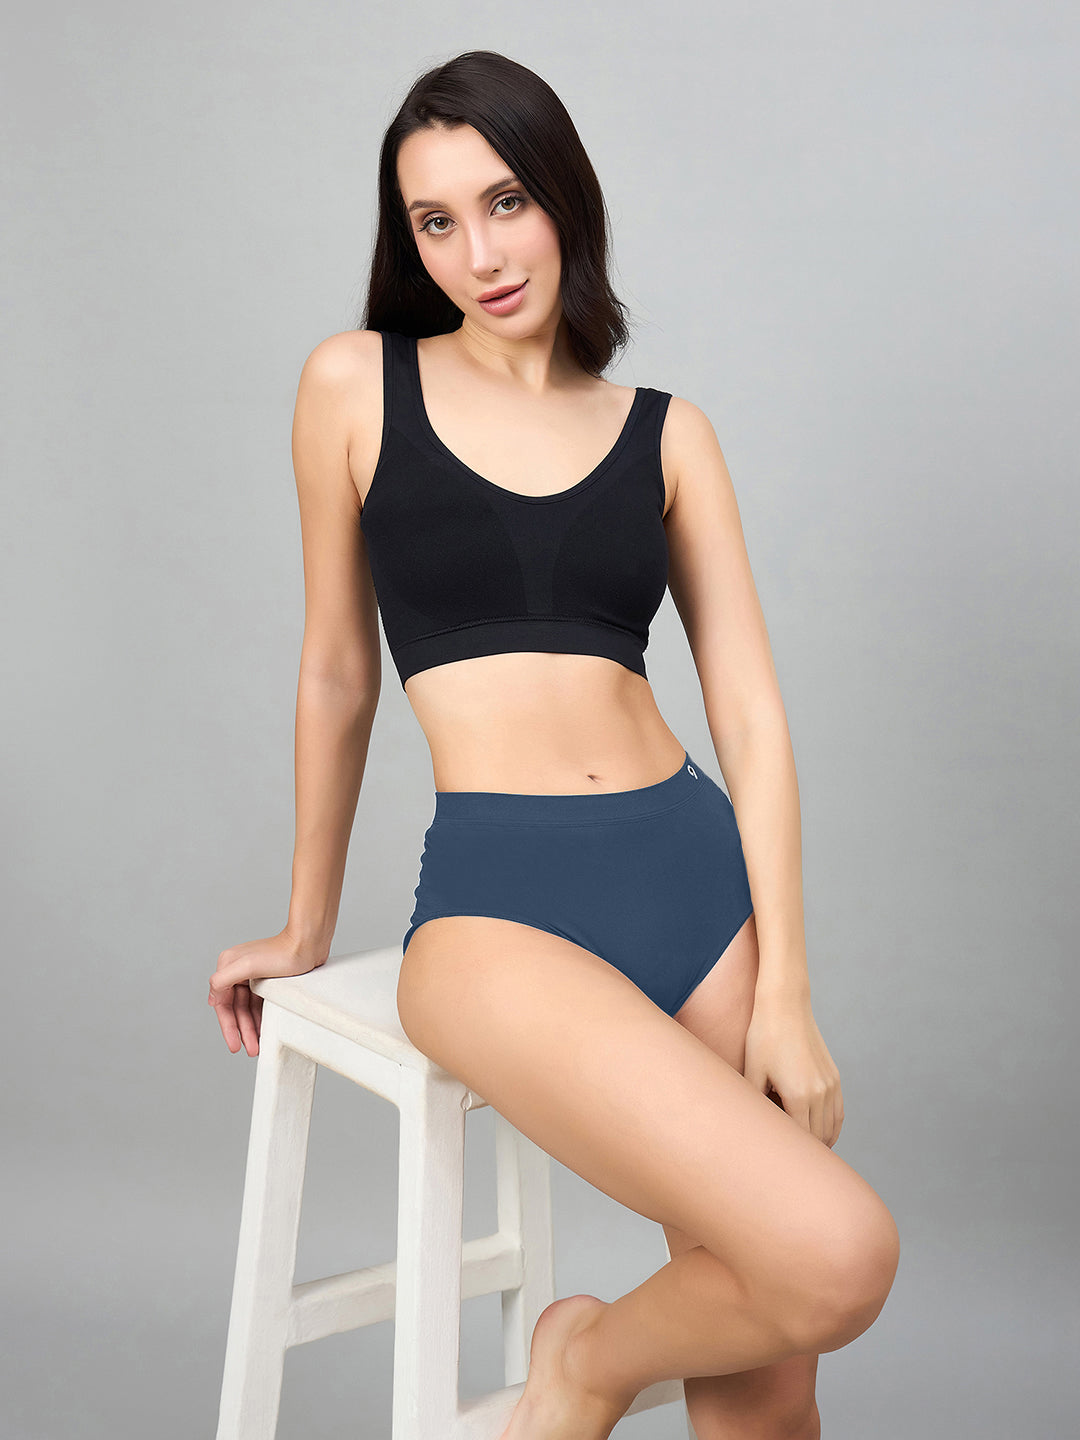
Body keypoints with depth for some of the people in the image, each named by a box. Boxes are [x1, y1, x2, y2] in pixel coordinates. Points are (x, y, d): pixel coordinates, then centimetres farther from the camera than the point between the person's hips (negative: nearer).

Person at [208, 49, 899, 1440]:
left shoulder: (666, 430, 9)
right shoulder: (355, 384, 5)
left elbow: (751, 714, 4)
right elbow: (338, 674, 11)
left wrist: (782, 992, -5)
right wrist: (306, 926, 19)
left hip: (699, 871, 3)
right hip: (502, 897, -3)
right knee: (835, 1256, -20)